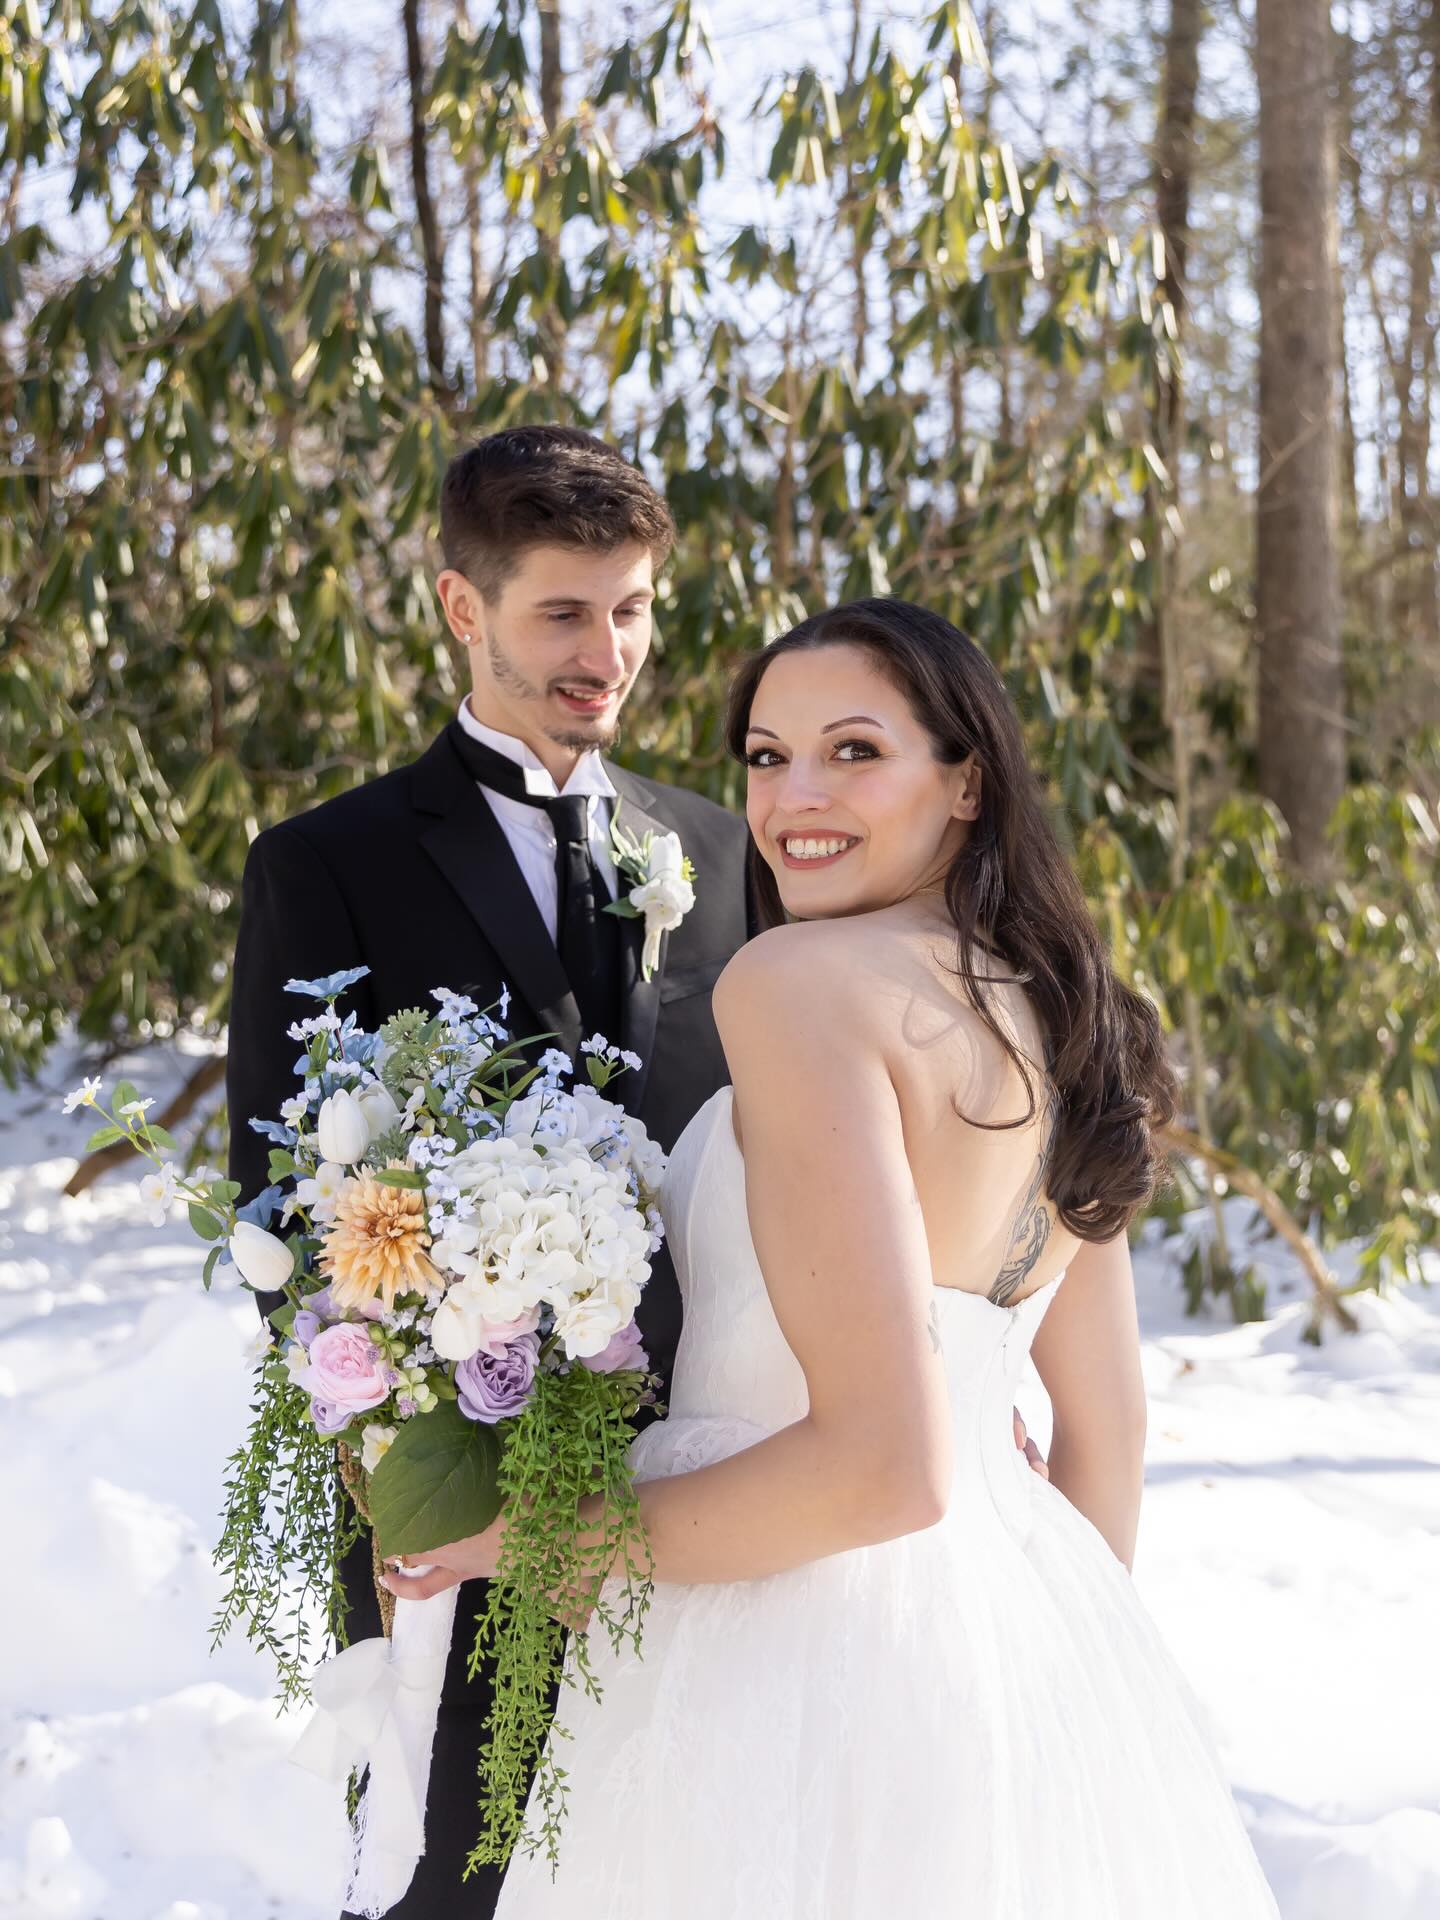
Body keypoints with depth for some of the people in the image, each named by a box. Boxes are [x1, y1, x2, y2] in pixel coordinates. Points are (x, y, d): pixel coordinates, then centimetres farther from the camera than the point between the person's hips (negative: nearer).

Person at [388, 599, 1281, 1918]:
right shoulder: (1056, 1015, 7)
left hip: (797, 1658, -7)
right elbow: (1109, 1432, 14)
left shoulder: (796, 979, -17)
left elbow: (883, 1463, -24)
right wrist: (1072, 1638, 25)